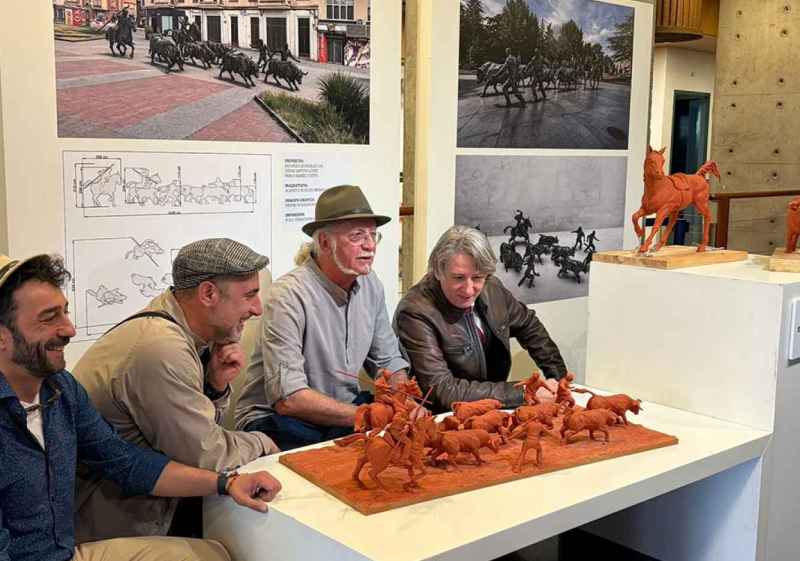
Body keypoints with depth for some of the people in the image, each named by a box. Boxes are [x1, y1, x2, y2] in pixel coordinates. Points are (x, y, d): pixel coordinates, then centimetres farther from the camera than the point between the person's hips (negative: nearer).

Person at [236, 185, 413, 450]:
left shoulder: (370, 284, 2)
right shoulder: (288, 295, -21)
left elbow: (390, 361, 12)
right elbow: (288, 399, -24)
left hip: (344, 412, 7)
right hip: (276, 420, -6)